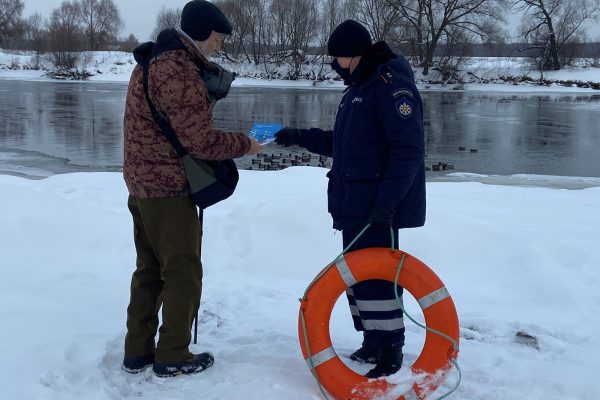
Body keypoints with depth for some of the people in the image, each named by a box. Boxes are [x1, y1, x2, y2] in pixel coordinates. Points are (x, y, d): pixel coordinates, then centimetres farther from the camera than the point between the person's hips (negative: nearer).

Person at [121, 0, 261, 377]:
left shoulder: (153, 59, 12)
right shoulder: (180, 72, -21)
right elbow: (202, 141, -22)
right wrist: (245, 144, -8)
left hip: (143, 183, 10)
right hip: (169, 189, -10)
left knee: (149, 269, 16)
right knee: (183, 273, 2)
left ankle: (138, 351, 24)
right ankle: (173, 355, 12)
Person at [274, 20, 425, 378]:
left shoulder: (391, 84, -13)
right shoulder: (359, 87, 18)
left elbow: (408, 150, -21)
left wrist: (386, 202, -25)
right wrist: (300, 137, 17)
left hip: (378, 209, -10)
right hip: (354, 206, 10)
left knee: (375, 277, -7)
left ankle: (390, 353, 3)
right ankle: (372, 344, 23)